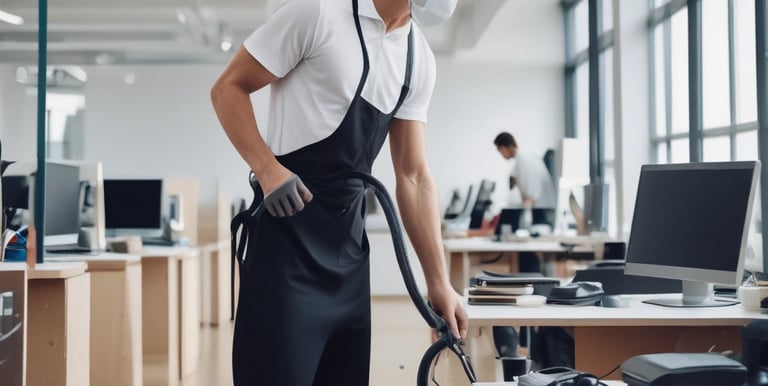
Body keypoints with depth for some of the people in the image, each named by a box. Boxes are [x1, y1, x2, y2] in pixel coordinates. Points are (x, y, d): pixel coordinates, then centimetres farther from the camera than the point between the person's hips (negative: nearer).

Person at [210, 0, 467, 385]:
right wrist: (268, 170, -21)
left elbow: (414, 177, 9)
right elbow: (228, 88, -6)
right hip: (288, 233, -6)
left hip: (349, 247, 7)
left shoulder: (420, 59, 8)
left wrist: (438, 281, 6)